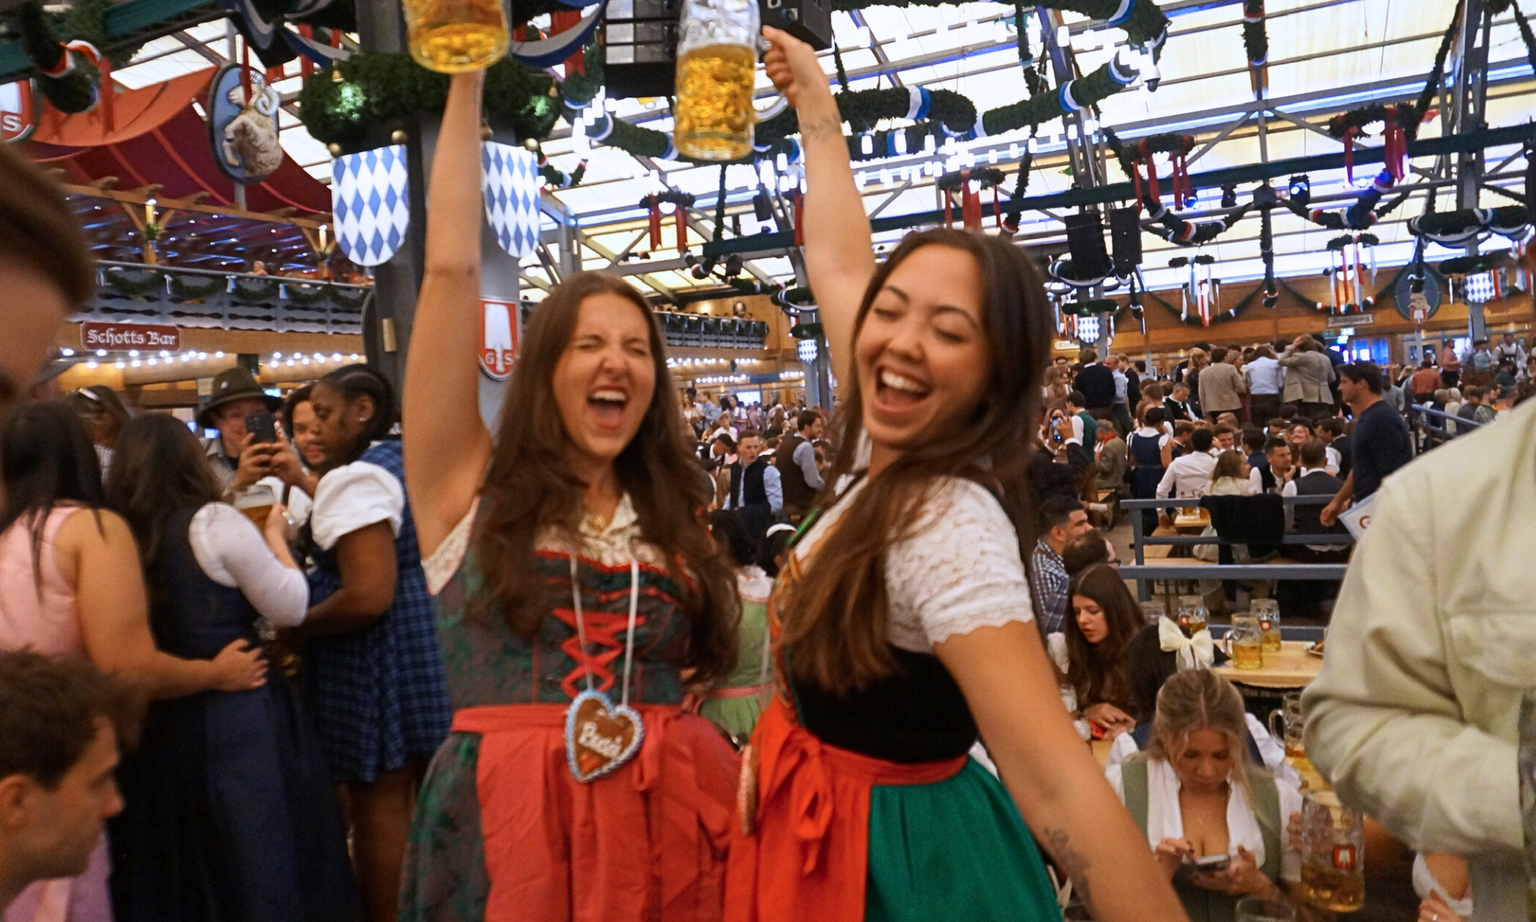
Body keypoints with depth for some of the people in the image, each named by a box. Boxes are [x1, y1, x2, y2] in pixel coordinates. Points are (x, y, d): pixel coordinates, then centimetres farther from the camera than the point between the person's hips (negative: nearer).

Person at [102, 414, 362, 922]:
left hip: (156, 724, 6)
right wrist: (275, 537, 3)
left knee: (173, 867, 20)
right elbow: (290, 608, -10)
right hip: (239, 722, -6)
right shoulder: (214, 523, -15)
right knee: (261, 860, 8)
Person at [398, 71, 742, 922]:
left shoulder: (676, 518, 10)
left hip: (666, 816, 3)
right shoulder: (469, 485, 0)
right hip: (508, 819, -2)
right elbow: (451, 269, -6)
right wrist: (467, 81, -3)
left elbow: (716, 666, 13)